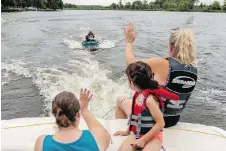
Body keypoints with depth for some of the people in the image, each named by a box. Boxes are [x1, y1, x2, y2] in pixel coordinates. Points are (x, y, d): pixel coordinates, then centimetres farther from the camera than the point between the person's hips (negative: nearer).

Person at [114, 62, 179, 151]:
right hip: (137, 134, 7)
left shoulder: (149, 99, -24)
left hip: (153, 137, -6)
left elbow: (161, 123, -23)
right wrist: (127, 131, 21)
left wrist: (143, 140, -20)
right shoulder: (138, 94, 0)